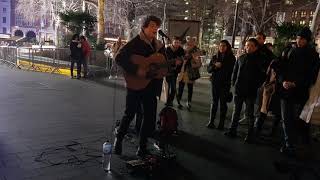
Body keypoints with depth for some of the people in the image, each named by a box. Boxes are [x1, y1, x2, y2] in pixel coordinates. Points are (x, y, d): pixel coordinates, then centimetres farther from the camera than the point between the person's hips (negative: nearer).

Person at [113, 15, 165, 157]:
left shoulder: (159, 45, 11)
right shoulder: (135, 43, -8)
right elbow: (119, 58, -19)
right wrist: (136, 71, -26)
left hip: (151, 86, 6)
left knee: (150, 116, 6)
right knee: (130, 113, 4)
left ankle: (142, 148, 19)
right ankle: (119, 139, 28)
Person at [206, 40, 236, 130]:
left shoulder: (231, 58, 0)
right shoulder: (215, 57, 9)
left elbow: (231, 70, -5)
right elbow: (209, 69, 4)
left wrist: (221, 66, -11)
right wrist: (215, 66, -12)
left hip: (225, 84, -2)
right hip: (215, 83, 3)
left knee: (223, 103, 2)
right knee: (214, 102, 6)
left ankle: (221, 123, 10)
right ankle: (211, 121, 13)